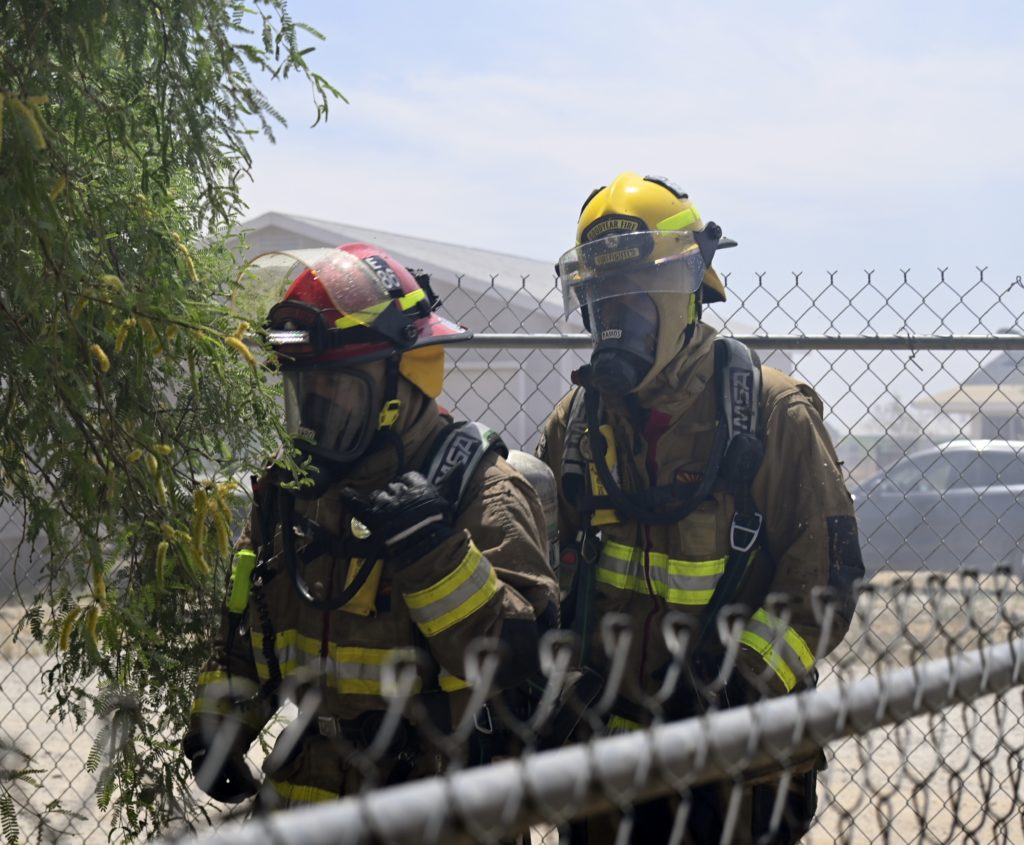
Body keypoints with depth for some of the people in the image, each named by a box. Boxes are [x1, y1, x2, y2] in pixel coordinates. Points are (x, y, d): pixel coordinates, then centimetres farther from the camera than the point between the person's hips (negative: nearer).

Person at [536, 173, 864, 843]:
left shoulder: (773, 416, -7)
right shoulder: (577, 423, 6)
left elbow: (826, 585, -9)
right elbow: (551, 570, 16)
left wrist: (735, 681, -19)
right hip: (606, 742, 4)